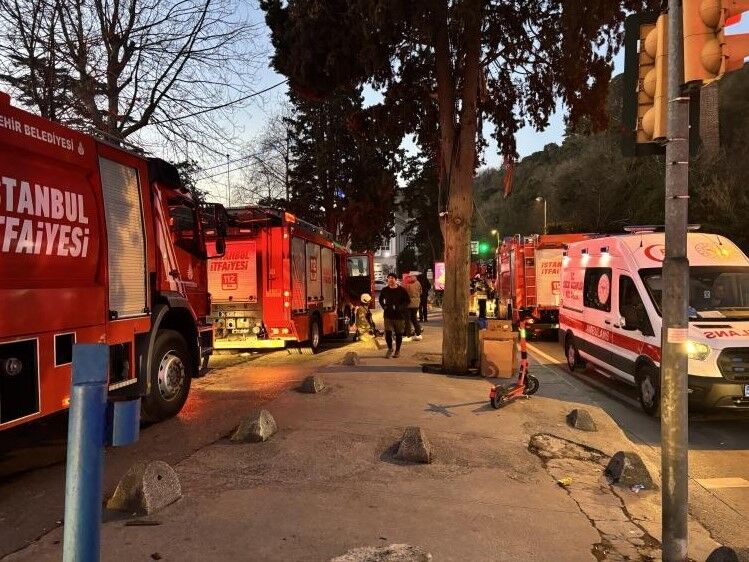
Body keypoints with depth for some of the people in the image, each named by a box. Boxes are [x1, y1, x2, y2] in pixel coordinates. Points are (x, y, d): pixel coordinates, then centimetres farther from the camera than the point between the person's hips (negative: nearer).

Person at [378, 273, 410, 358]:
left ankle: (398, 350, 22)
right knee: (388, 332, -5)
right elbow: (381, 300, 19)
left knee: (398, 333, 7)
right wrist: (384, 306, 2)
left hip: (399, 315, -1)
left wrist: (400, 308, -14)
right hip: (388, 315, 2)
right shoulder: (385, 290, 3)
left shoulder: (401, 290, -5)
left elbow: (407, 301, -1)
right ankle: (390, 349, 16)